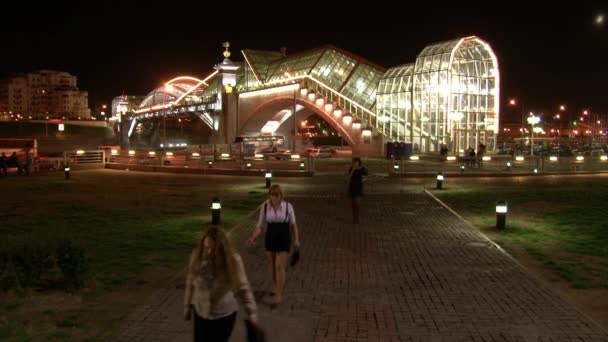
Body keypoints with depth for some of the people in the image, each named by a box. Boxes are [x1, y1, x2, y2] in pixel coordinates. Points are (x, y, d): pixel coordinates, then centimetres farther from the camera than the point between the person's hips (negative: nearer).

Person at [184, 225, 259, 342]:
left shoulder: (233, 260, -19)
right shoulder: (196, 256, -13)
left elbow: (243, 288, -9)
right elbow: (190, 284, 2)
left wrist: (252, 313, -7)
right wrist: (187, 306, 11)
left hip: (224, 314, -2)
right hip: (200, 312, 2)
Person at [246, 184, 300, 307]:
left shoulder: (288, 206, -11)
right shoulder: (265, 207, -7)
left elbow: (293, 224, 1)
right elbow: (260, 225, -4)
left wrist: (296, 240, 4)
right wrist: (252, 238, -19)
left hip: (284, 239, -3)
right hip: (270, 238, 3)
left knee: (280, 267, -8)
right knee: (273, 266, 18)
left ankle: (278, 296, -2)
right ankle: (276, 287, 41)